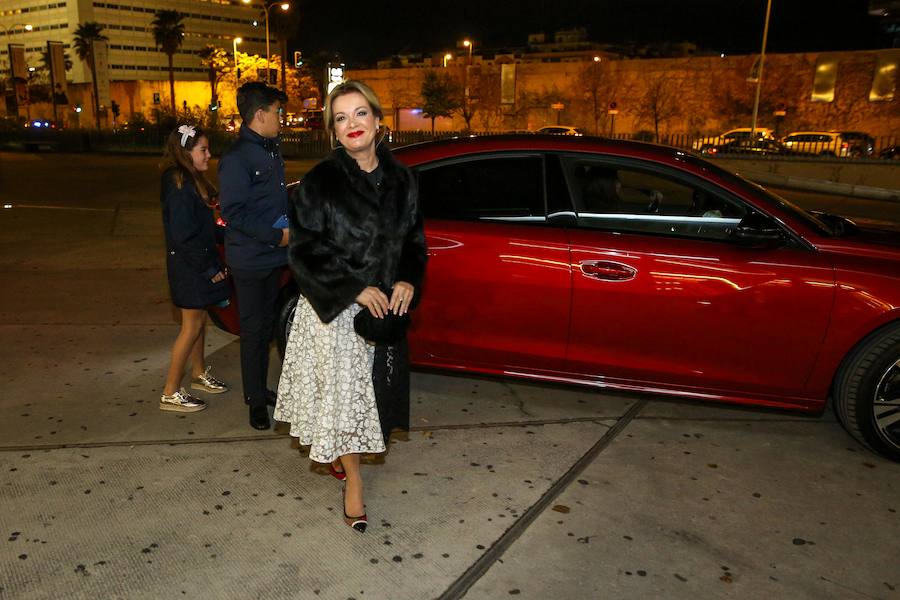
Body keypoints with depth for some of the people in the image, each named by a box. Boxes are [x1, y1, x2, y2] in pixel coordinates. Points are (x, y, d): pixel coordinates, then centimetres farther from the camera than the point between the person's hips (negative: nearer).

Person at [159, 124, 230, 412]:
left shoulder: (192, 181, 10)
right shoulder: (179, 186, -20)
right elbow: (183, 235, -23)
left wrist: (212, 263, 12)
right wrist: (209, 268, -18)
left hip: (200, 263, 9)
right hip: (189, 266, -9)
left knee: (199, 320, 19)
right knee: (192, 326, -2)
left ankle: (199, 374, 36)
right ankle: (171, 393, 7)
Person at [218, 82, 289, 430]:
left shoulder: (270, 151, 11)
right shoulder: (237, 158, -17)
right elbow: (233, 213, -22)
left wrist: (290, 225, 6)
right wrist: (276, 235, -21)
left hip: (273, 256, 8)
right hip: (250, 260, -8)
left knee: (265, 326, 18)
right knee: (253, 330, 3)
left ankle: (260, 388, 33)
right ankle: (256, 401, 16)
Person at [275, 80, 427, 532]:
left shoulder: (400, 179, 2)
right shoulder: (320, 182, -11)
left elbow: (413, 236, 11)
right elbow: (304, 249, -12)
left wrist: (407, 280, -8)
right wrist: (355, 290, -18)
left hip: (385, 305, 5)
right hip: (334, 308, -4)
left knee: (370, 388, 15)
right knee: (341, 389, 2)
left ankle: (333, 451, 41)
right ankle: (352, 481, 19)